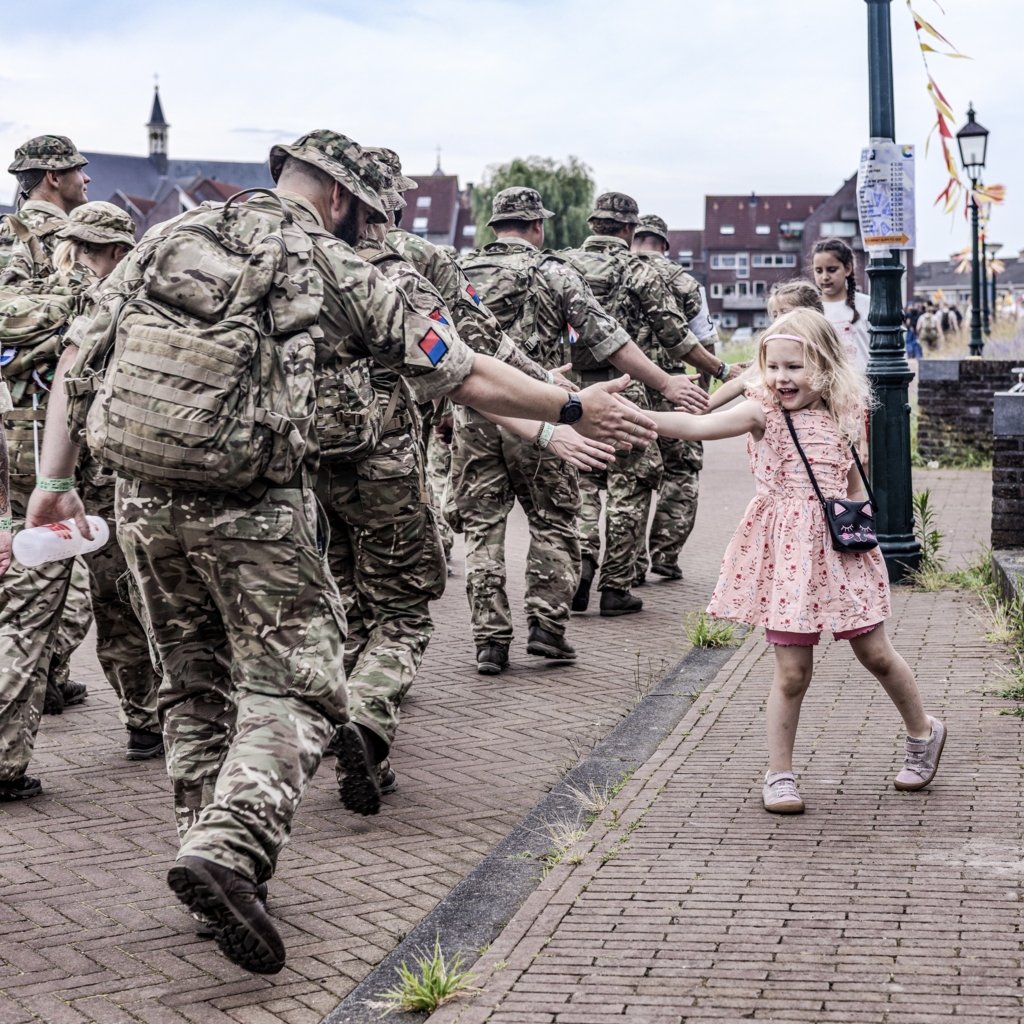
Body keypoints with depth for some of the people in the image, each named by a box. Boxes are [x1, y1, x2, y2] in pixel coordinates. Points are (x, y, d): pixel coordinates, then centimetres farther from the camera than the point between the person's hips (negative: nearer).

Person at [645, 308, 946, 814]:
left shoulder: (842, 415, 4)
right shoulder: (763, 411, -7)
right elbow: (698, 425, -21)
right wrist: (639, 418, -35)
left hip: (838, 546, 2)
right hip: (785, 551, -2)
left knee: (875, 653, 11)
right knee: (792, 670, -2)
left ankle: (923, 732, 36)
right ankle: (779, 775, 12)